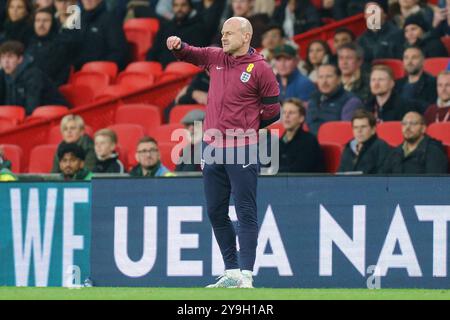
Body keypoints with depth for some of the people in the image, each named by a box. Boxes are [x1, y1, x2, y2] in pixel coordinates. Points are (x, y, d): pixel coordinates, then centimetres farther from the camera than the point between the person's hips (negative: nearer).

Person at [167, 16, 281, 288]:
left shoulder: (260, 69, -4)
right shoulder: (216, 57, 11)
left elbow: (273, 112, 0)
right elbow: (189, 54, 18)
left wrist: (245, 128, 3)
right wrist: (178, 46, -4)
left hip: (242, 151, -7)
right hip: (212, 148, 7)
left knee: (246, 214, -6)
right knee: (216, 212, 10)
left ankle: (246, 276, -9)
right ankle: (231, 273, 19)